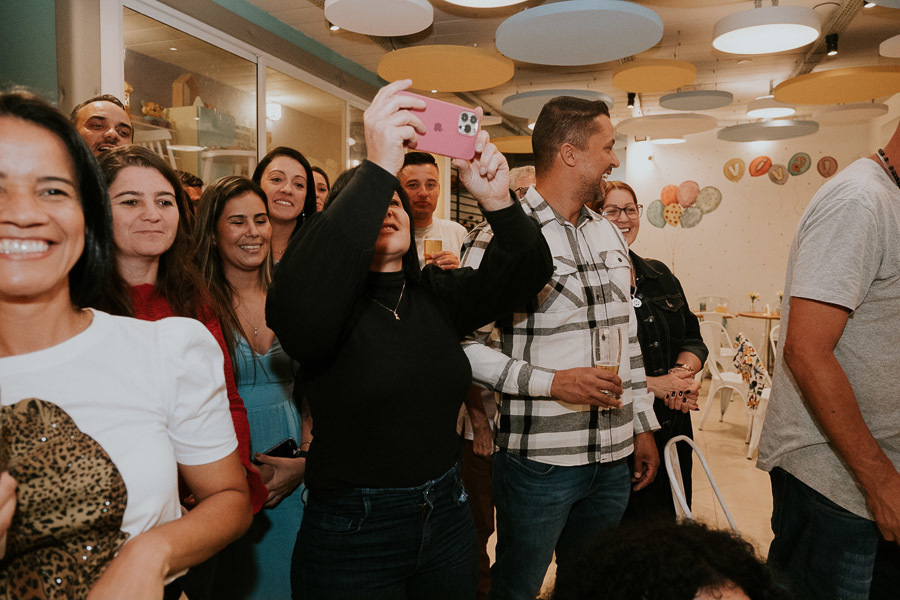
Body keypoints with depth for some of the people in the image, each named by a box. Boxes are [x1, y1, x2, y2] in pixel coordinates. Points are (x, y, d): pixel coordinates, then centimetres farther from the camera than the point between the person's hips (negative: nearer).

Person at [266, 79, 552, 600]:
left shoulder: (437, 296, 2)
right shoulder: (335, 304, -12)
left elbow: (527, 272, -5)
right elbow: (294, 306, -36)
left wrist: (498, 200, -25)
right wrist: (379, 169, -40)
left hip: (446, 515, 5)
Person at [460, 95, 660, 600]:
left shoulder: (610, 233, 11)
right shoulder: (503, 234, -13)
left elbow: (628, 336, 15)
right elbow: (466, 344, -17)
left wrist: (644, 425, 15)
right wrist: (552, 383, -21)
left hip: (613, 456, 7)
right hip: (539, 459, -6)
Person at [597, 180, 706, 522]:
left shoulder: (661, 276, 12)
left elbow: (693, 339, 15)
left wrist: (682, 372, -7)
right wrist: (653, 385, -17)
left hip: (672, 432, 7)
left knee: (668, 522, 18)